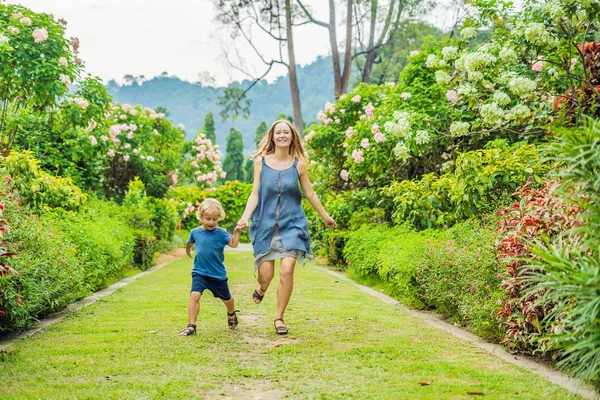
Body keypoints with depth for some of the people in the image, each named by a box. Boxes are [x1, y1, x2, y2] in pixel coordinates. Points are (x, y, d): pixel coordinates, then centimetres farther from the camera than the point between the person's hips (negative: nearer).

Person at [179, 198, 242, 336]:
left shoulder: (220, 233, -11)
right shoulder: (195, 232, -2)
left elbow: (233, 244, -23)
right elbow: (190, 242, 20)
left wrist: (237, 231, -36)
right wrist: (188, 250, 35)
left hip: (218, 274, 0)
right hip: (199, 272, 1)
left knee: (226, 298, 18)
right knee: (194, 295, -21)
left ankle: (231, 314, 51)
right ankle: (191, 326, -16)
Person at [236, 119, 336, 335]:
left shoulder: (299, 164, 1)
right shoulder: (261, 162, 0)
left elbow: (310, 193, 11)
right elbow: (254, 194, 0)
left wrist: (325, 216, 19)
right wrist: (245, 217, -15)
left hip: (291, 224, 0)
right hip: (266, 224, 0)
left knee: (287, 271, -12)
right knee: (266, 274, -3)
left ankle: (279, 317, 7)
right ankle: (261, 289, 37)